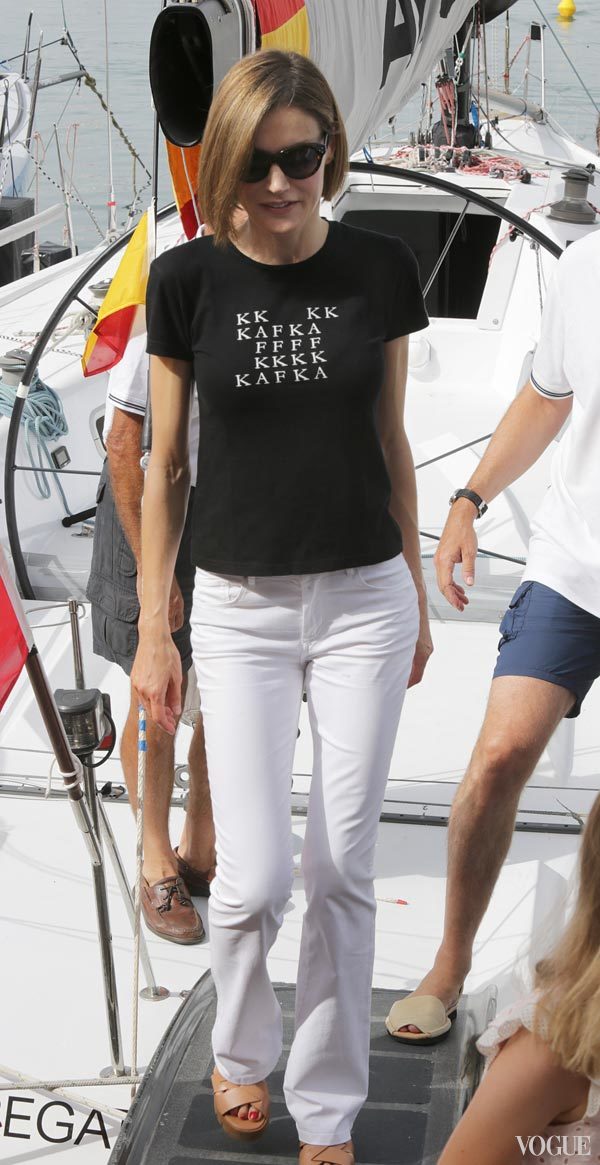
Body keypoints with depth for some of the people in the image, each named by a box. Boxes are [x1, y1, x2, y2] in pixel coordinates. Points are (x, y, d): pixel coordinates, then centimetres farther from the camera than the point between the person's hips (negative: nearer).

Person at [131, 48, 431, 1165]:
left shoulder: (380, 270, -3)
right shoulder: (188, 280, -5)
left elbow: (391, 440, 7)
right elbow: (164, 464, 1)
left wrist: (417, 593, 12)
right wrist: (154, 630, 1)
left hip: (364, 600, 1)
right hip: (239, 607, -1)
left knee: (342, 871, 6)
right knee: (254, 879, -2)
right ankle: (241, 1049, 30)